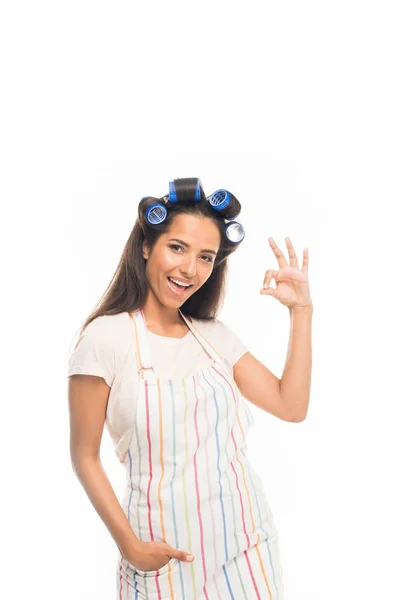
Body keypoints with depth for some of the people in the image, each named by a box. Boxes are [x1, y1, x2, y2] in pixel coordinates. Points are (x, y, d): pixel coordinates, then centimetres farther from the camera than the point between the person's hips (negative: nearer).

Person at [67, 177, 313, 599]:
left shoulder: (215, 335, 4)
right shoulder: (105, 339, -11)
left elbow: (291, 407, 1)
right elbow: (85, 456, -6)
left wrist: (301, 310, -1)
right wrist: (129, 545, -11)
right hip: (166, 550, -4)